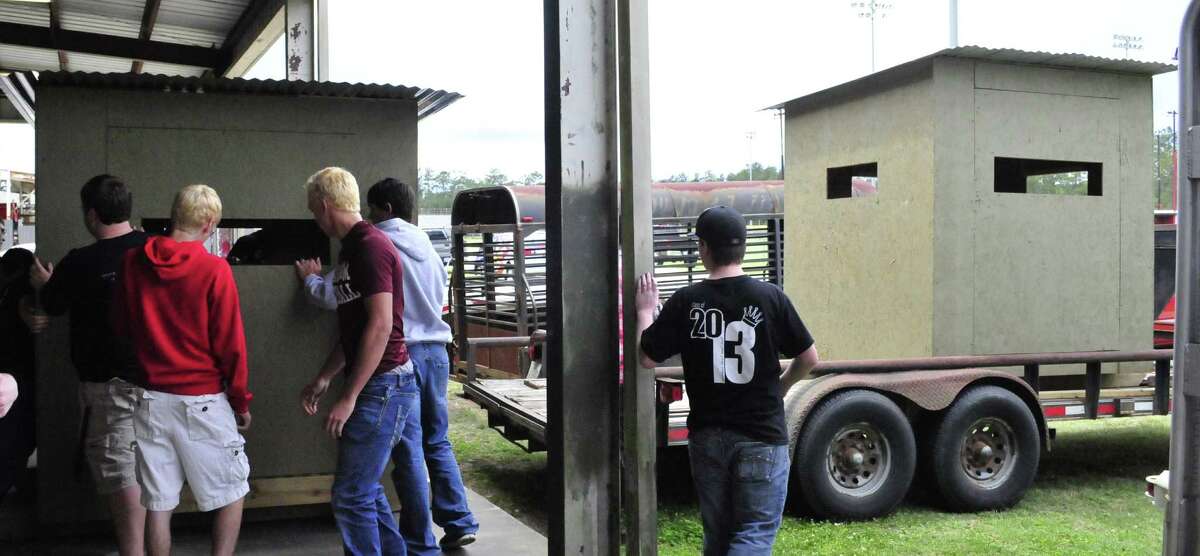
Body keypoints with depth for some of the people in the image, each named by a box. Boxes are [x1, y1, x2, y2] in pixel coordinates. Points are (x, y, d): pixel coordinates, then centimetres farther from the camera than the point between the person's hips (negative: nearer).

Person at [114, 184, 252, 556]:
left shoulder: (132, 262, 1)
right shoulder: (214, 269, -13)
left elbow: (121, 326, 13)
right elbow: (230, 344, -10)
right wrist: (241, 401, 0)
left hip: (151, 397, 4)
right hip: (203, 400, -4)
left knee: (158, 502, 10)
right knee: (232, 494, 10)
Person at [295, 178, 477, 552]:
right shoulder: (426, 244, 15)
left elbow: (334, 297, -4)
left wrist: (311, 279, 15)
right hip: (436, 349, 6)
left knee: (408, 449, -1)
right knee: (437, 441, 16)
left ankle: (421, 543, 3)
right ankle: (459, 524, 16)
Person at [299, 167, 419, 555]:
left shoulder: (371, 246, -15)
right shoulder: (352, 248, 16)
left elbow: (380, 325, -22)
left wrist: (349, 397, -21)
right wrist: (324, 378, 20)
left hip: (384, 387, -10)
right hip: (375, 387, 10)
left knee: (351, 495, -5)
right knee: (365, 489, 16)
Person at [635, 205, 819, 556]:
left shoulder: (685, 302, -8)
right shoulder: (770, 297, -9)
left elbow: (647, 358, -1)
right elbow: (809, 359, -1)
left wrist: (645, 311, 14)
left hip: (707, 437, 3)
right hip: (761, 435, -2)